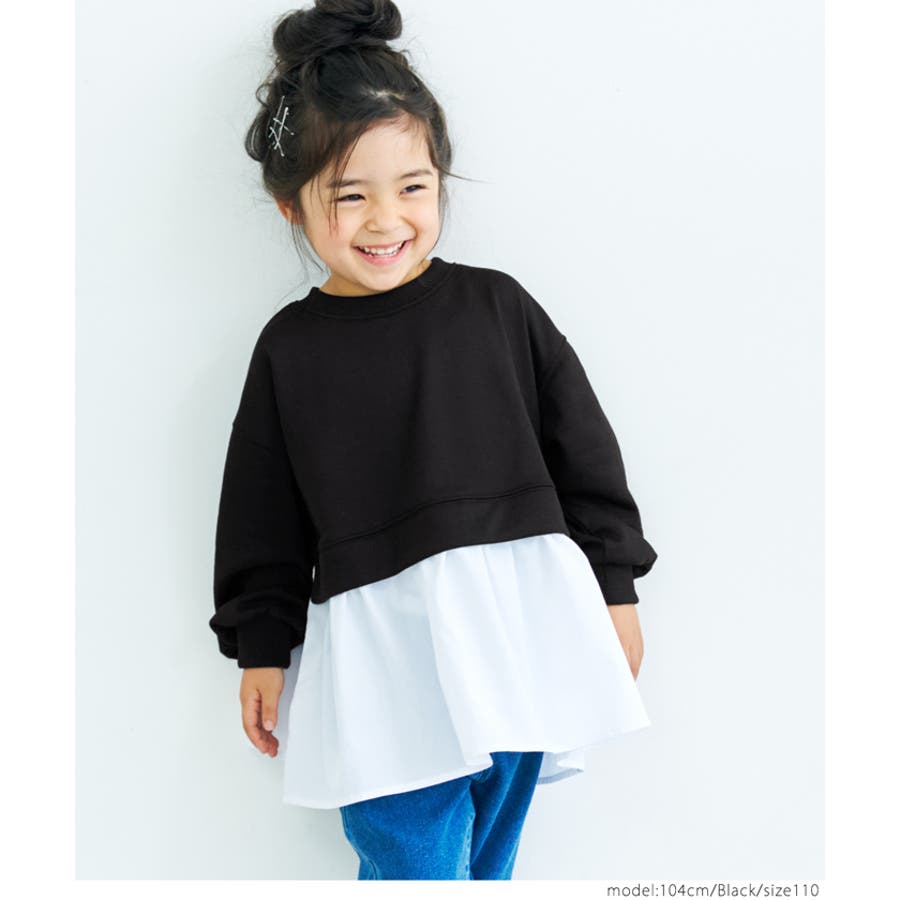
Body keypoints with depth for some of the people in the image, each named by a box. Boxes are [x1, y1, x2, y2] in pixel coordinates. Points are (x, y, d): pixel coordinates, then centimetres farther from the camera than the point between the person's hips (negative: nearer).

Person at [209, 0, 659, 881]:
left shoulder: (496, 305, 3)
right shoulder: (290, 346, 4)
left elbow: (584, 451, 7)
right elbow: (263, 521, 9)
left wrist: (613, 590, 7)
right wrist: (262, 648, 8)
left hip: (518, 616, 1)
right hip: (378, 643, 0)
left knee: (489, 857, 12)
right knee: (412, 864, -4)